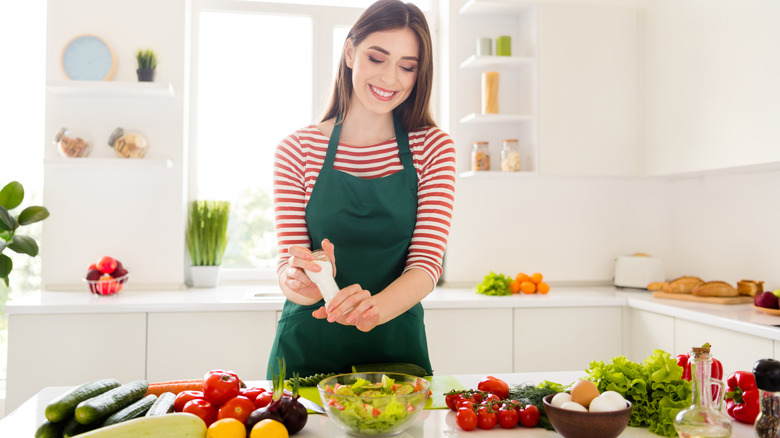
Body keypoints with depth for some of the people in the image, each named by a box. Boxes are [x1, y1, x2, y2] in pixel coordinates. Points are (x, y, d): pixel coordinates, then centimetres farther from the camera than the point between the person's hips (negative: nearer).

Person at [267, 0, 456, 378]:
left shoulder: (433, 148, -2)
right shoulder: (296, 150, -2)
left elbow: (426, 263, -10)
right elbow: (289, 262, -5)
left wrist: (376, 306, -31)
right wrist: (297, 281, -29)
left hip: (395, 345, 1)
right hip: (307, 349, 0)